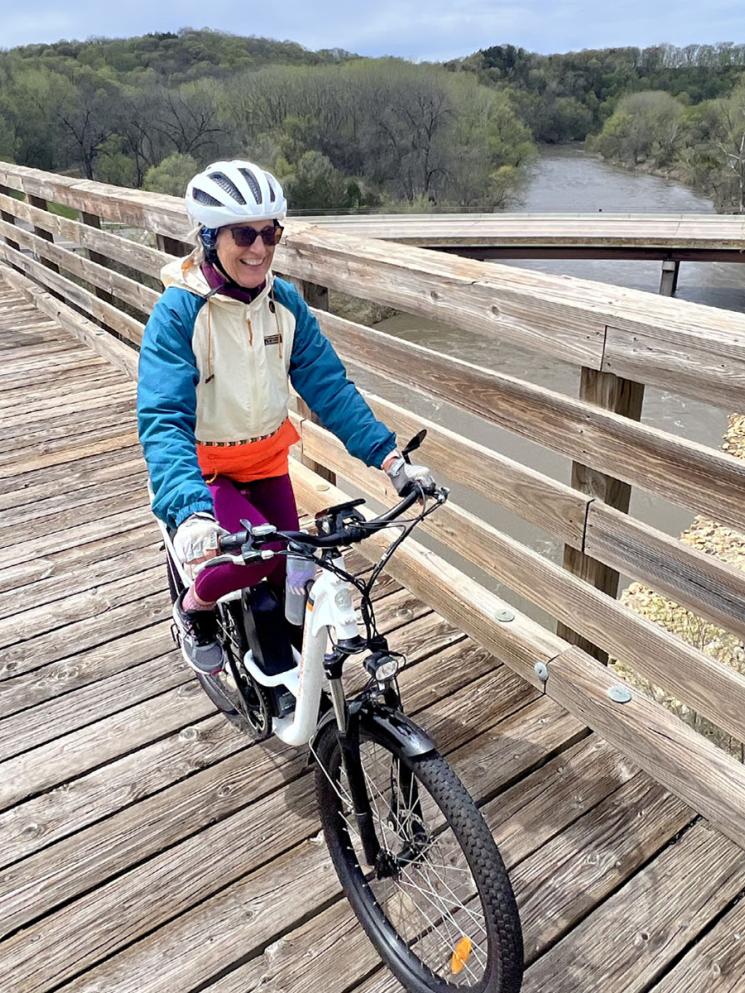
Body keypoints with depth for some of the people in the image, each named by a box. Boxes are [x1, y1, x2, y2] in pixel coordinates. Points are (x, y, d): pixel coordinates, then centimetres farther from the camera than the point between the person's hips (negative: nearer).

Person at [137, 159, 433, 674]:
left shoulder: (286, 302, -7)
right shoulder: (178, 311, -21)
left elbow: (330, 386, -8)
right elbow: (163, 419, -30)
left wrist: (391, 457, -19)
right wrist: (190, 509, -46)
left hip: (267, 460, 5)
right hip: (202, 468, -4)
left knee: (291, 576, 6)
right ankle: (194, 608, 7)